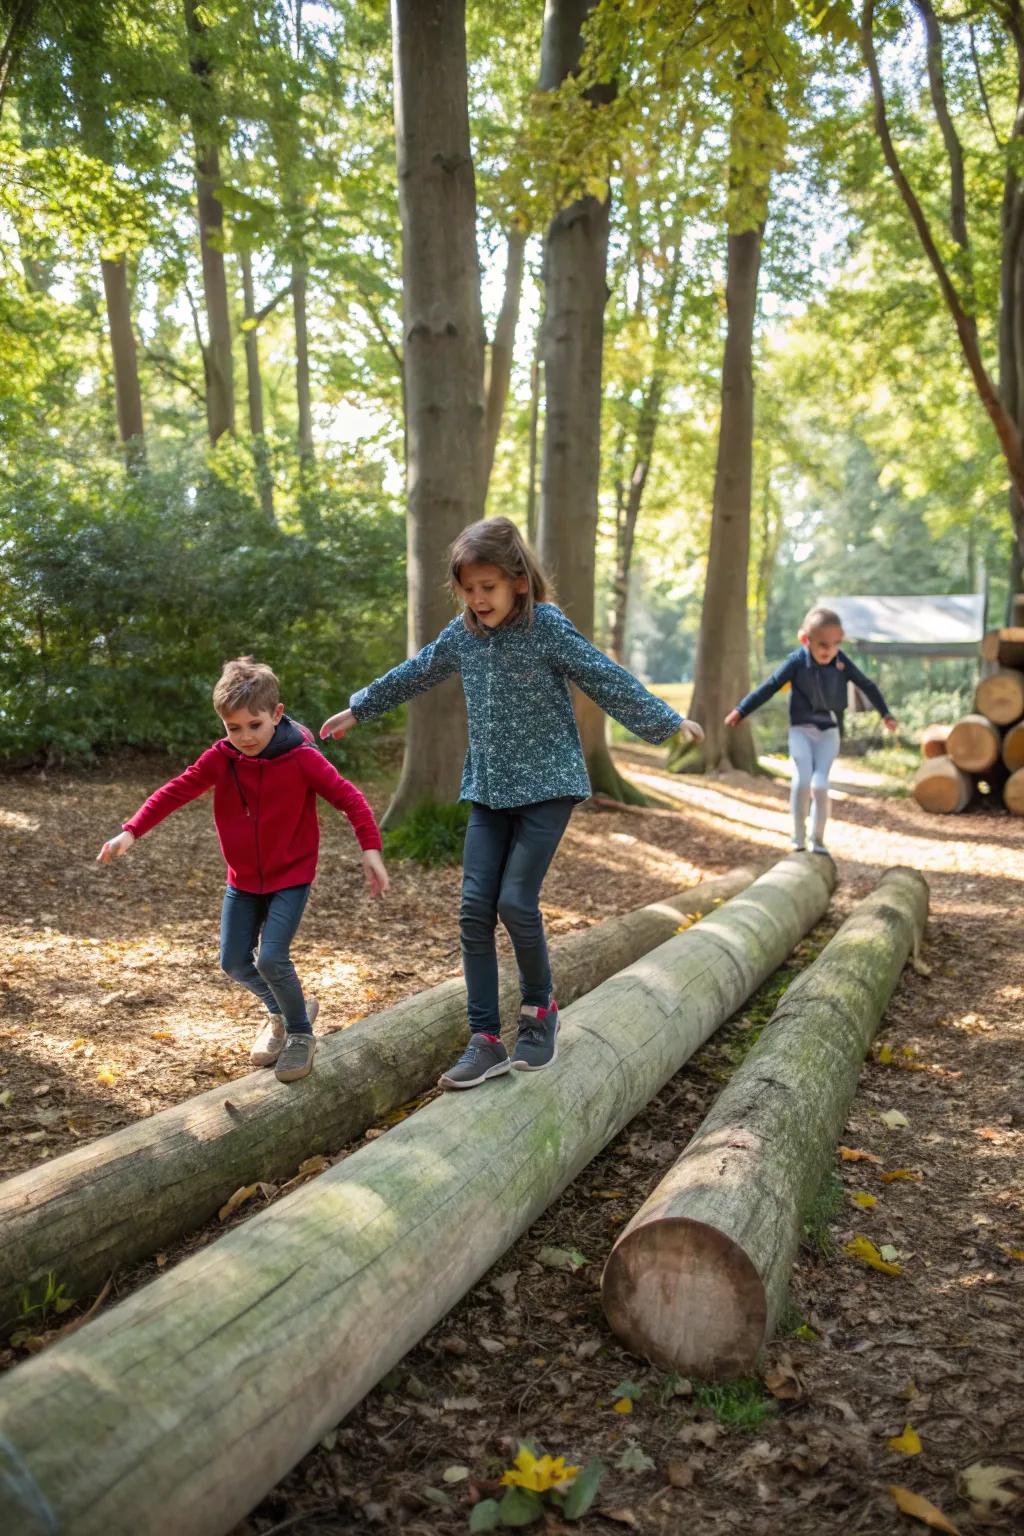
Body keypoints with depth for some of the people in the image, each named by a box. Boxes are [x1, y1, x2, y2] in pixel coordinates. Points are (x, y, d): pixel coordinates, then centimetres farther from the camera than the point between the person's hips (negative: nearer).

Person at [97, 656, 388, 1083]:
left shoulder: (302, 758, -18)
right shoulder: (220, 758, -9)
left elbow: (348, 797, -15)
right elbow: (176, 791, -6)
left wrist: (370, 848, -24)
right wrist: (131, 831, -15)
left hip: (291, 876, -5)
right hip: (244, 878, 5)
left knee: (271, 958, -18)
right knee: (234, 962, 6)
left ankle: (301, 1032, 9)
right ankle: (280, 1013, 35)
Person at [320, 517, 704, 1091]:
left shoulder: (548, 626, -10)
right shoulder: (463, 633, 5)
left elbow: (608, 680, -8)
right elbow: (413, 674, 19)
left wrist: (666, 722, -6)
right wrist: (359, 709, 29)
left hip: (548, 785, -5)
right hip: (489, 788, 5)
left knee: (516, 902, -12)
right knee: (475, 908, -3)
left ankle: (541, 1008, 16)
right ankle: (487, 1041, 3)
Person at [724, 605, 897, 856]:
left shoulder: (841, 661, -5)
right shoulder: (797, 661, -12)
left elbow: (867, 685, 8)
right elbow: (770, 687, -8)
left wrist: (885, 714, 13)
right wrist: (740, 710, -8)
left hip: (829, 732, 1)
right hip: (801, 730, -1)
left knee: (820, 784, -11)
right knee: (802, 781, -16)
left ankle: (817, 840, 5)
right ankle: (798, 838, -1)